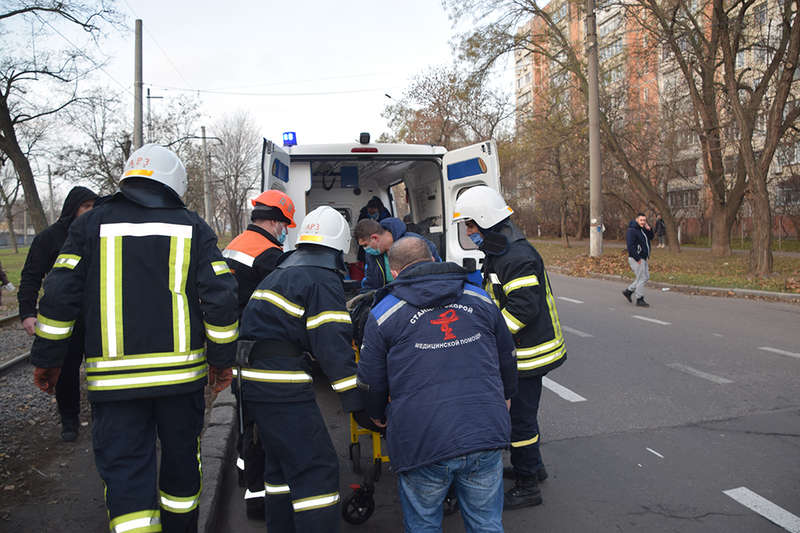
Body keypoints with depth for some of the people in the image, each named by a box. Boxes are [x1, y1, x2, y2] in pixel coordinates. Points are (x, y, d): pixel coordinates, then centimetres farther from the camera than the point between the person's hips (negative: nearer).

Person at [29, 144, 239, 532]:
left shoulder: (92, 223, 3)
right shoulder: (193, 227, 2)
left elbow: (59, 297, -1)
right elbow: (221, 299, -4)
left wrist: (46, 359, 10)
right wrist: (222, 359, 5)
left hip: (114, 378, -1)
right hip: (182, 372, 1)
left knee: (125, 471, 6)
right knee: (181, 460, 19)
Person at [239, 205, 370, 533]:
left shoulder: (283, 270, 19)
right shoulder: (324, 279, -10)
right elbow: (333, 345, -17)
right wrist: (358, 403, -16)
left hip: (252, 378, 10)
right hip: (281, 384, -10)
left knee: (282, 461, 21)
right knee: (317, 468, -6)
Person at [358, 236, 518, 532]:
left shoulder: (383, 313, 1)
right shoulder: (480, 299, 10)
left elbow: (371, 382, 6)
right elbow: (507, 360, 19)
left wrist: (378, 416, 27)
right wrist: (504, 398, 37)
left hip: (422, 444, -2)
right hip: (486, 438, 3)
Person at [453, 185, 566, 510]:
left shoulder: (520, 257, -22)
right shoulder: (498, 254, 12)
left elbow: (523, 308, -28)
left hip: (528, 353, -10)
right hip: (515, 351, 10)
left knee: (520, 416, 1)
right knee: (520, 411, 22)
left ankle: (527, 486, 15)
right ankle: (532, 466, 41)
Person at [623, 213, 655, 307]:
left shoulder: (643, 229, 12)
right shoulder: (632, 230, -17)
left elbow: (651, 237, 16)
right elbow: (630, 246, -23)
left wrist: (649, 230, -4)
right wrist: (637, 259, -23)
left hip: (643, 258, 10)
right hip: (636, 259, -10)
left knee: (646, 277, 15)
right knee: (641, 278, -5)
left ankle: (628, 291, 22)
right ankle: (639, 300, 4)